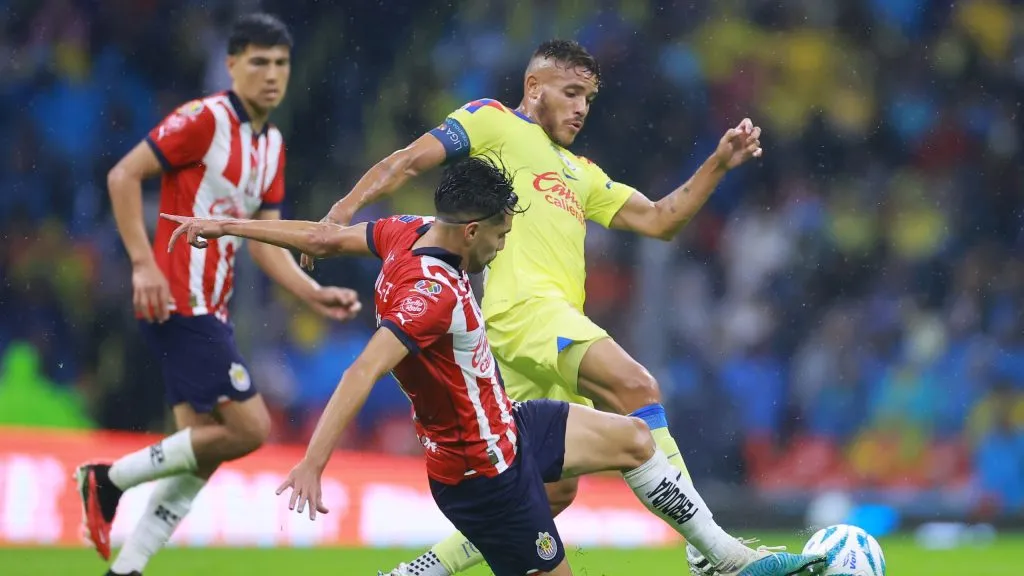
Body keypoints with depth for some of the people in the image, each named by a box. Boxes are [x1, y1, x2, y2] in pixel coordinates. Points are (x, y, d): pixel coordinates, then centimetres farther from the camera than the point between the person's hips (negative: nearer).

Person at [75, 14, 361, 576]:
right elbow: (124, 175, -14)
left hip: (210, 309, 9)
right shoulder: (205, 119, -11)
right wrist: (143, 263, -20)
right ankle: (110, 478, -1)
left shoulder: (272, 144, 14)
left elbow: (265, 243, 15)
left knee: (201, 455, 7)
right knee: (248, 428, -13)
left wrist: (316, 295, 2)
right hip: (178, 303, -9)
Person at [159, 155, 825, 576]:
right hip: (486, 468, -10)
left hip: (507, 425, 10)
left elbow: (324, 236, 5)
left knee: (632, 437, 14)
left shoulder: (408, 234, -6)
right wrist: (313, 464, -44)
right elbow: (363, 374, -39)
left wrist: (225, 225, 17)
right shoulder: (433, 292, -32)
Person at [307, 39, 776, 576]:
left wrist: (719, 164, 19)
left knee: (553, 491, 5)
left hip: (559, 324, 9)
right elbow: (407, 162, 5)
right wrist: (344, 210, -10)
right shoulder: (494, 122, 12)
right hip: (523, 304, -9)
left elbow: (658, 219, 29)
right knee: (635, 386, -27)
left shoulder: (579, 174, 33)